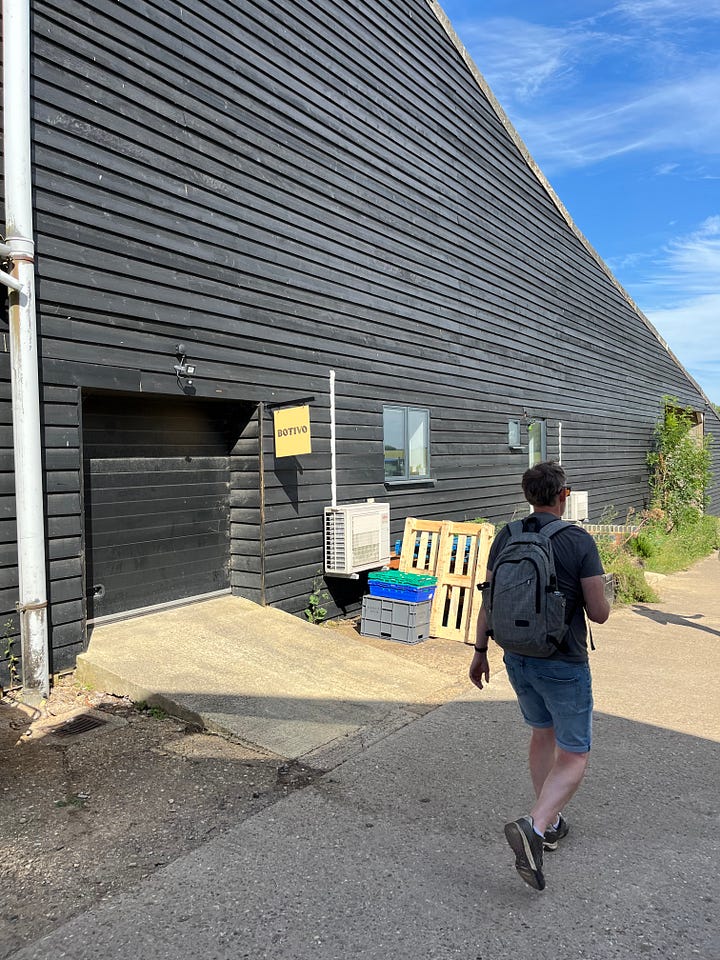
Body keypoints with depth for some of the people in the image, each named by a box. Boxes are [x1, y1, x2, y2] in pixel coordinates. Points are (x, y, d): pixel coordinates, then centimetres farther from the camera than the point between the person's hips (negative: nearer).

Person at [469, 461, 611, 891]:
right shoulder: (579, 541, -17)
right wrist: (596, 594, 10)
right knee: (574, 758, 8)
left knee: (543, 734, 25)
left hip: (518, 658, 5)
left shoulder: (506, 537, -3)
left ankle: (550, 823, 37)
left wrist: (480, 651, 13)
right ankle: (534, 826, -11)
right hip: (564, 664, -5)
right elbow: (599, 613, -13)